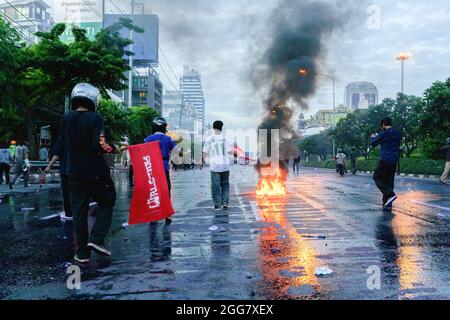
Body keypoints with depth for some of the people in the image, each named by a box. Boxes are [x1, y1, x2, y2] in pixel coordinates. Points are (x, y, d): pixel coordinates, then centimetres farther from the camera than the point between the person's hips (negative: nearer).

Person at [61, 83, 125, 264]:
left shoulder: (65, 120, 5)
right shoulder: (95, 118, -12)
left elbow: (65, 146, 15)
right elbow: (100, 145, -22)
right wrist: (115, 149, -5)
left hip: (74, 172, 5)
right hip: (96, 172, -5)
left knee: (79, 212, 10)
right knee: (106, 203, 15)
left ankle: (82, 253, 15)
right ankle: (96, 239, -1)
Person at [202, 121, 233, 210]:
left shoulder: (209, 139, -3)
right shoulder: (225, 138, 2)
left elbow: (205, 153, 1)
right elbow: (230, 152, 4)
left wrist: (203, 159, 21)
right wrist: (232, 148, 27)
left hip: (215, 165, -2)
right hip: (225, 165, 2)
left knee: (216, 185, 4)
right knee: (225, 184, 14)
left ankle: (217, 204, 5)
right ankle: (225, 202, 7)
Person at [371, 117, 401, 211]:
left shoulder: (384, 133, -8)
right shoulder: (397, 133, 14)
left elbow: (373, 143, 0)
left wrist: (373, 137, 19)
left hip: (385, 160, -7)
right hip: (394, 161, 7)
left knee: (377, 177, 3)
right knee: (389, 181, 10)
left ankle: (390, 194, -16)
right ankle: (387, 204, 9)